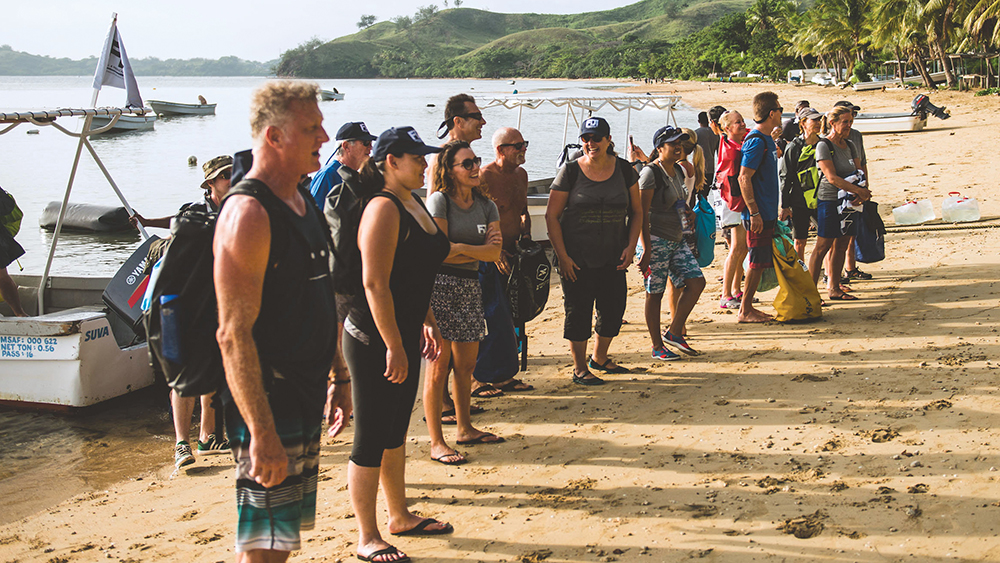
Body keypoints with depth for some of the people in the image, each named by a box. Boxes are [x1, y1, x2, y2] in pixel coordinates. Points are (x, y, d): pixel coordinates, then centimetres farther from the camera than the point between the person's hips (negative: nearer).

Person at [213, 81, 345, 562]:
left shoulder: (303, 203, 11)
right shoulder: (248, 213, -19)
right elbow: (234, 334, -24)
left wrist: (339, 381, 21)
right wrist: (262, 434, -27)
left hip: (304, 401, 9)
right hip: (268, 411, -9)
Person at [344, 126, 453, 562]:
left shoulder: (414, 204, 12)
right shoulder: (384, 208, -18)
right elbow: (375, 283, -23)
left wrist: (427, 323, 22)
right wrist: (393, 346, -24)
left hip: (403, 334, 10)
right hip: (375, 339, -10)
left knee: (396, 432, 20)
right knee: (371, 439, 0)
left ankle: (400, 516, 33)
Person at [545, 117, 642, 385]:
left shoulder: (624, 170, 4)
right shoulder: (570, 171, -6)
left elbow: (636, 212, 11)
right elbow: (551, 216, -5)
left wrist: (631, 246, -1)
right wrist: (562, 256, -11)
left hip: (613, 259, 4)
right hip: (577, 259, -3)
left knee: (614, 307, 10)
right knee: (578, 311, 2)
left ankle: (599, 358, 33)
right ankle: (580, 369, 17)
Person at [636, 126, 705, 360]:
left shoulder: (678, 171, 12)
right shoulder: (651, 173, -13)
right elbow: (642, 214, -17)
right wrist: (646, 250, -21)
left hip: (677, 240, 9)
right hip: (656, 240, -8)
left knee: (696, 282, 1)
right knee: (655, 293, 0)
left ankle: (674, 332, 12)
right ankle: (657, 347, 9)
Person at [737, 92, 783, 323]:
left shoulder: (767, 139, 14)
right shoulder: (756, 141, -16)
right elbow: (744, 178, -20)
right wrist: (754, 213, -22)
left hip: (767, 213, 9)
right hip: (759, 214, -9)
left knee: (761, 262, 12)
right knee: (758, 263, -4)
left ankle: (748, 307, 18)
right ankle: (745, 311, 3)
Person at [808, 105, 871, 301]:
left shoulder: (850, 145, 12)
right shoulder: (823, 146, -10)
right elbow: (832, 177, -17)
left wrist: (862, 193, -9)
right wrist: (858, 190, -20)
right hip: (829, 202, -7)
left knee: (841, 247, 9)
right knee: (822, 247, -5)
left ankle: (834, 288, 17)